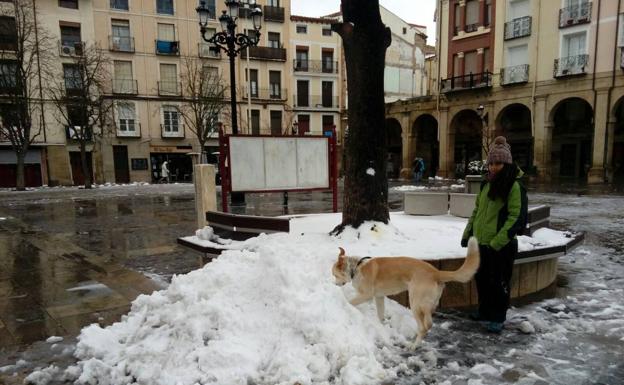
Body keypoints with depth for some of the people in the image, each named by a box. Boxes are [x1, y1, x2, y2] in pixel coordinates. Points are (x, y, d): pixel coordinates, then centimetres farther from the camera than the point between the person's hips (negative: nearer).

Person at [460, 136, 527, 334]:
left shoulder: (514, 186, -13)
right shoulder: (486, 184, 10)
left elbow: (516, 218, -18)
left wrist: (496, 243, -22)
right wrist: (467, 233, 13)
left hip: (501, 246, -7)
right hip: (481, 243, 7)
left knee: (498, 282, 5)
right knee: (482, 279, 18)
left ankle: (498, 318, 20)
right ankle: (485, 310, 36)